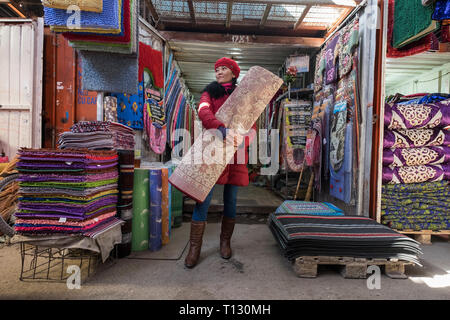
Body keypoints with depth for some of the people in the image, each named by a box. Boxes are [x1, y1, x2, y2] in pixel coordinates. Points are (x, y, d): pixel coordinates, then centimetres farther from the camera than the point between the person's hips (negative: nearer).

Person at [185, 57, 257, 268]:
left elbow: (252, 126, 6)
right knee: (203, 198, -6)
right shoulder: (209, 93, 14)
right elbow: (203, 112, -9)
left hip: (235, 154, 1)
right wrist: (223, 130, -27)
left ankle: (225, 241, 25)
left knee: (231, 199, 7)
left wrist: (242, 140, -17)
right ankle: (195, 247, 5)